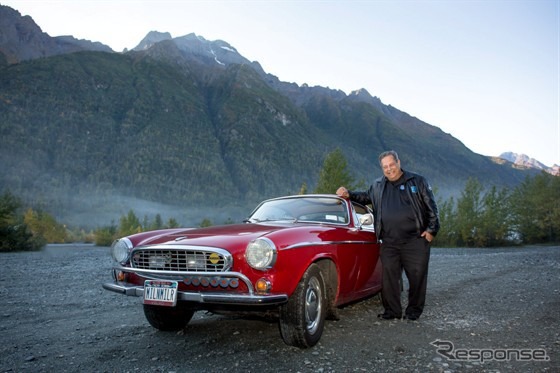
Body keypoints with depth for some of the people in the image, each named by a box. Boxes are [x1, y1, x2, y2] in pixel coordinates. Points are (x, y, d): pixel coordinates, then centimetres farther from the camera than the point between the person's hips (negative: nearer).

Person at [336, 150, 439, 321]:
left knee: (417, 276, 2)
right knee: (389, 277, 3)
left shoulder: (418, 181, 3)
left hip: (416, 241, -3)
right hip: (389, 243, 3)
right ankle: (392, 310, 15)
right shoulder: (378, 185, 13)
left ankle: (414, 310, 17)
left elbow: (431, 207, 2)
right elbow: (366, 197, 32)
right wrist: (349, 194, 15)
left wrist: (431, 230, -5)